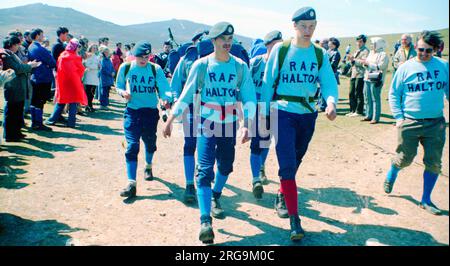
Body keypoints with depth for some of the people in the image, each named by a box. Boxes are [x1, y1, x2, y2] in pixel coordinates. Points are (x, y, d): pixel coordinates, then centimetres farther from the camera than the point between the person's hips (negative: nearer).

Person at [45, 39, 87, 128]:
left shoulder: (61, 56, 2)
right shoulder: (75, 58, -10)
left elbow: (57, 68, 9)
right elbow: (81, 69, -4)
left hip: (62, 82, 4)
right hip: (74, 82, -4)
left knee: (60, 101, 13)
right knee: (73, 102, 3)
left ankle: (52, 120, 11)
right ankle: (71, 122, 1)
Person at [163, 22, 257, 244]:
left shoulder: (240, 66, 0)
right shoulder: (201, 65, -3)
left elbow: (249, 97, -1)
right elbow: (186, 95, 0)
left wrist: (247, 125, -10)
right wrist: (171, 119, -3)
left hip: (230, 124, 3)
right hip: (207, 123, -2)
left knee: (226, 166, 13)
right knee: (205, 169, -12)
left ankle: (215, 197, 43)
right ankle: (205, 221, -15)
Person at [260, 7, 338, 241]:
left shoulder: (320, 54, 5)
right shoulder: (280, 50, -5)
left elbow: (328, 82, -5)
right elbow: (268, 82, -1)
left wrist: (331, 102, -25)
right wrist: (263, 112, -1)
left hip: (308, 114, 4)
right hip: (283, 112, -4)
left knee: (296, 161, 17)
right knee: (287, 164, -11)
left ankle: (282, 195, 42)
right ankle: (294, 219, -6)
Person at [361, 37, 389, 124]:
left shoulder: (383, 55, -7)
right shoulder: (371, 53, 18)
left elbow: (381, 66, -18)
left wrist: (369, 64, -16)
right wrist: (365, 64, -1)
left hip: (376, 80, -8)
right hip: (367, 78, 8)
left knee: (375, 99, -7)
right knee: (367, 98, 12)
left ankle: (376, 118, -3)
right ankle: (369, 116, 21)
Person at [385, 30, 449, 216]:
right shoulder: (406, 67, -2)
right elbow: (393, 94, 2)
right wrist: (399, 117, -6)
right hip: (410, 123, -2)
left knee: (434, 163, 5)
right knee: (404, 159, 6)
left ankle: (426, 200, 21)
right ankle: (391, 176, 40)